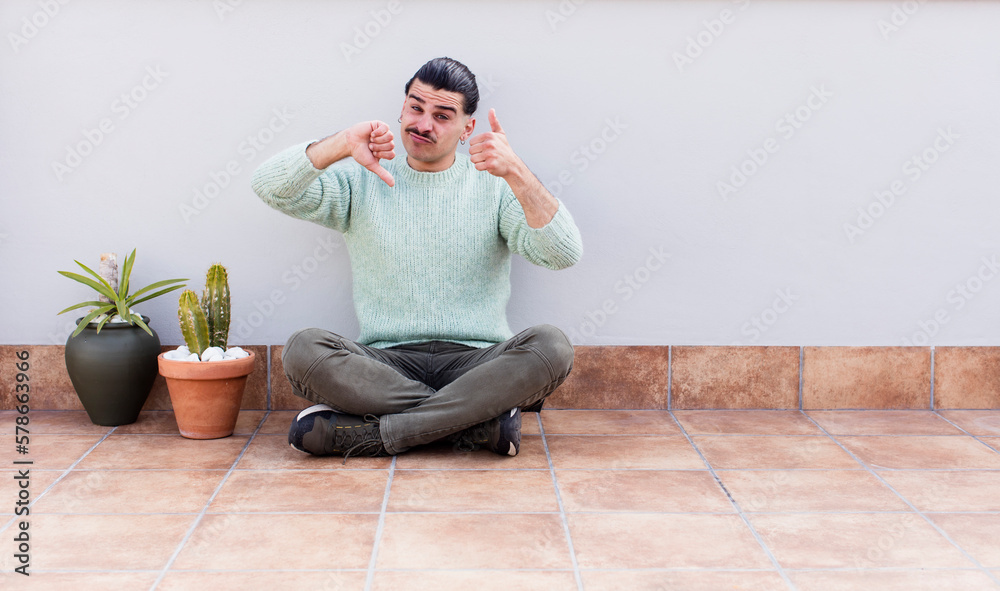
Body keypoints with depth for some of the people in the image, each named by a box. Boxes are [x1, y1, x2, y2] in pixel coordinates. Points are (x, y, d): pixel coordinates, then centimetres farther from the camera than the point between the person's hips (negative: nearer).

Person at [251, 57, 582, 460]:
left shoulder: (494, 184, 7)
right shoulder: (361, 181, 11)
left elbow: (564, 253, -8)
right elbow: (269, 187, -2)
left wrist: (517, 174, -22)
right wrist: (342, 145, -18)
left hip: (476, 362, -1)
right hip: (386, 363, 1)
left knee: (550, 346, -30)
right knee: (304, 350, -27)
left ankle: (370, 433, -27)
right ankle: (481, 418, -24)